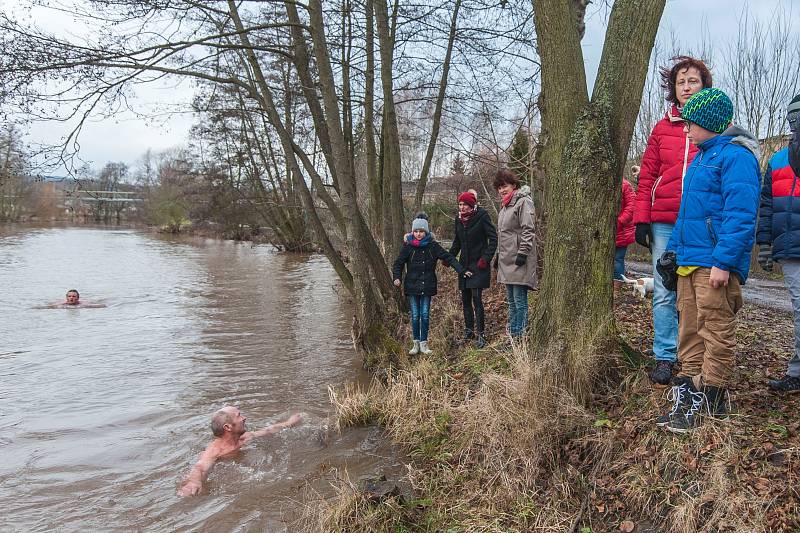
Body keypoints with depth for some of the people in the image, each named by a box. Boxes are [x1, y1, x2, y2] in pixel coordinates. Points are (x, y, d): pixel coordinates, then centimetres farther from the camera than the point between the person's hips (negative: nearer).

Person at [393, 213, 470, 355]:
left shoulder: (432, 246, -2)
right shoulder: (408, 246, -2)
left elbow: (448, 257, 0)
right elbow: (398, 263, 3)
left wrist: (462, 270, -6)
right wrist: (397, 277, -13)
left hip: (427, 286, 0)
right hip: (412, 286, 0)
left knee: (425, 315, 2)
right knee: (415, 316, 2)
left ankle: (424, 343, 14)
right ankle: (416, 343, 15)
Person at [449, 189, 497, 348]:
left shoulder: (482, 216, -10)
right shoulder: (459, 219, 8)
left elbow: (493, 238, -11)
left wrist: (486, 258, -17)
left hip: (478, 265, -6)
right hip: (464, 264, 7)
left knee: (476, 298, -11)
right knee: (465, 299, 10)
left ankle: (481, 334, -5)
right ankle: (469, 330, 23)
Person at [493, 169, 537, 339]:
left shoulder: (523, 201, -9)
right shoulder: (505, 204, 19)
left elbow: (528, 230, -16)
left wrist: (523, 253, -21)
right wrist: (498, 256, 23)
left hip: (519, 261, -10)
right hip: (507, 260, 10)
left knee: (520, 301, -6)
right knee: (512, 301, 14)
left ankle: (520, 337, -2)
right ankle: (513, 335, 21)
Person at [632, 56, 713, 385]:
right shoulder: (662, 128, 11)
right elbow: (647, 176, 9)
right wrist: (641, 219, 1)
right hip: (665, 223, 1)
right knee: (664, 293, 2)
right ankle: (664, 358, 10)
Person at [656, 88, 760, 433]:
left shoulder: (735, 156, -11)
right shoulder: (702, 157, 20)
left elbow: (740, 215, -19)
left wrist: (723, 262, -23)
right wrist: (673, 248, 21)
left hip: (716, 264, -9)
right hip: (689, 262, 9)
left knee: (716, 333, -1)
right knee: (690, 331, 12)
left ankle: (710, 401, 6)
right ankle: (689, 391, 20)